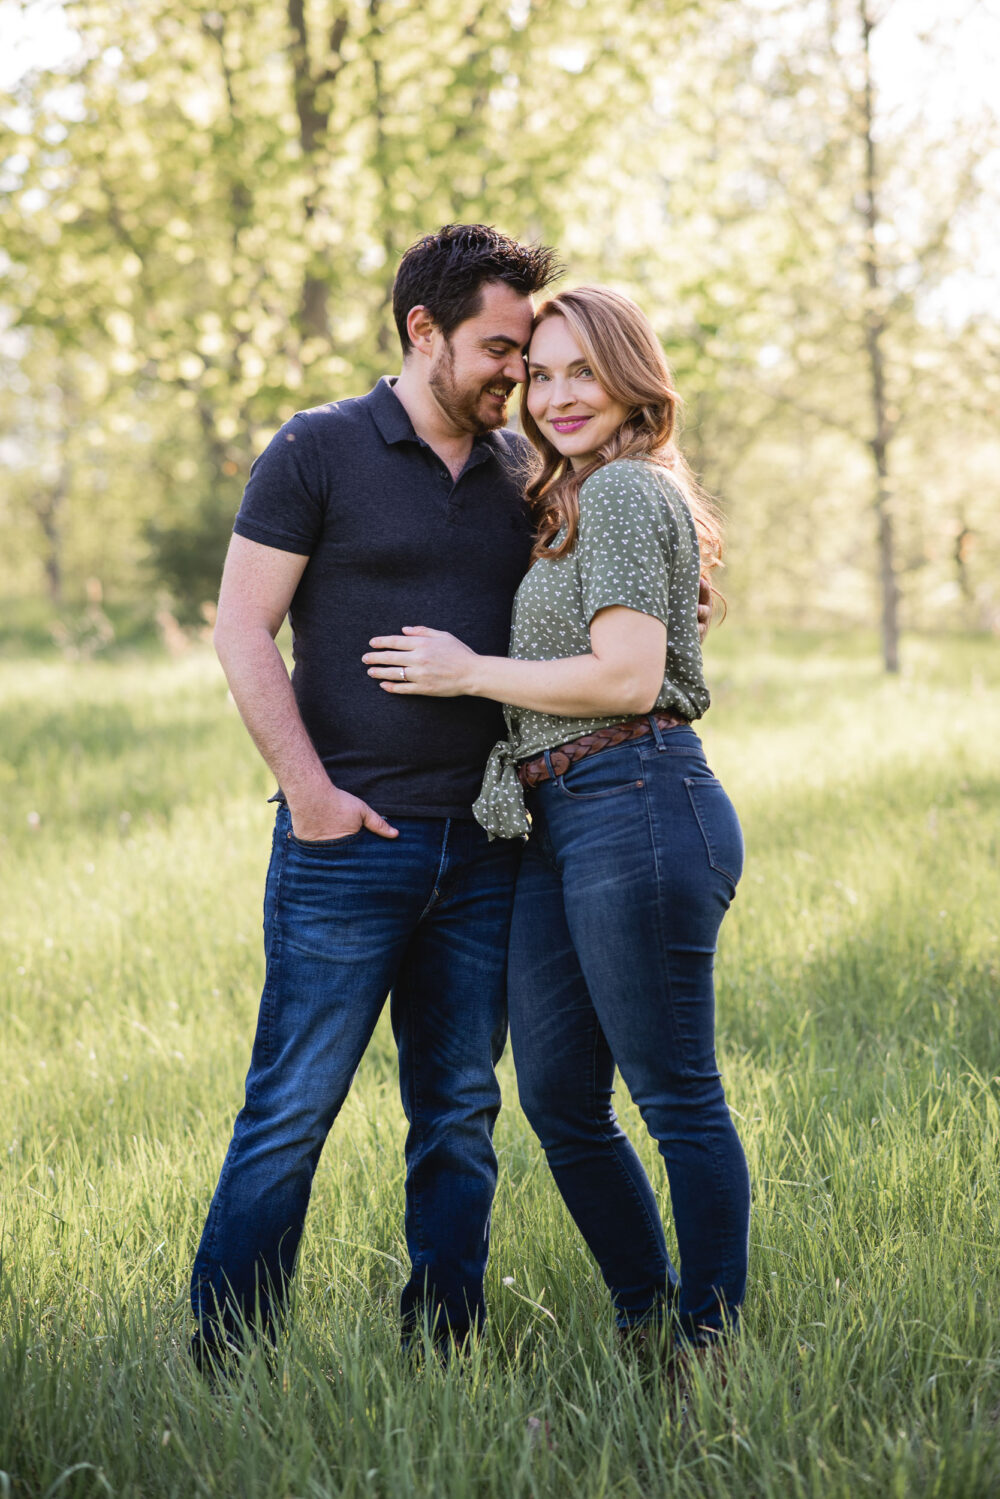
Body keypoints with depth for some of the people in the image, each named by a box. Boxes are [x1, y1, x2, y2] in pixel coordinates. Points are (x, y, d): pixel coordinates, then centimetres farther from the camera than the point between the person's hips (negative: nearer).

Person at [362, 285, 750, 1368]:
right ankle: (648, 1330, 23)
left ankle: (713, 1350, 7)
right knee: (557, 1099, 12)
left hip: (637, 810, -10)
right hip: (558, 829, 10)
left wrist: (468, 673, -8)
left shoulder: (624, 489, -7)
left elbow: (627, 677, -17)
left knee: (676, 1097, -2)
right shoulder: (575, 504, 23)